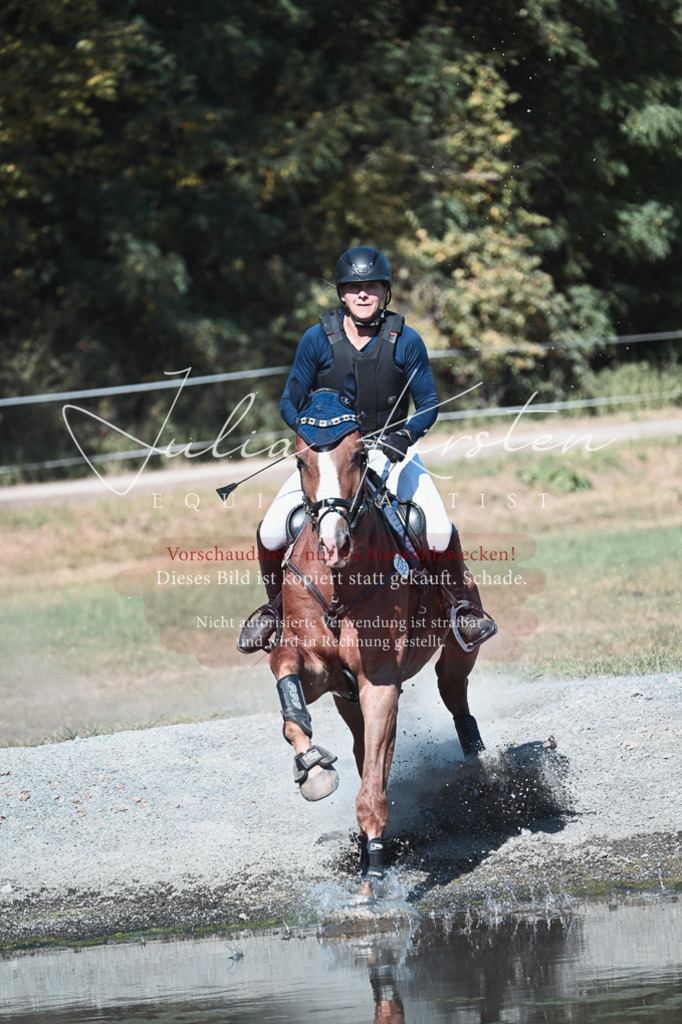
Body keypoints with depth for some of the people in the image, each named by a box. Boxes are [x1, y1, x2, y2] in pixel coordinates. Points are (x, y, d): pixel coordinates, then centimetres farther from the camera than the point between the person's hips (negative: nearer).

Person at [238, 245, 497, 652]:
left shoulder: (405, 341, -7)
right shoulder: (318, 339, -6)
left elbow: (429, 404, -2)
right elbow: (290, 401, 0)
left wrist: (404, 435, -22)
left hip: (390, 449, -1)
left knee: (439, 531, -22)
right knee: (271, 532, -15)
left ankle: (464, 606, 3)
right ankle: (276, 607, 13)